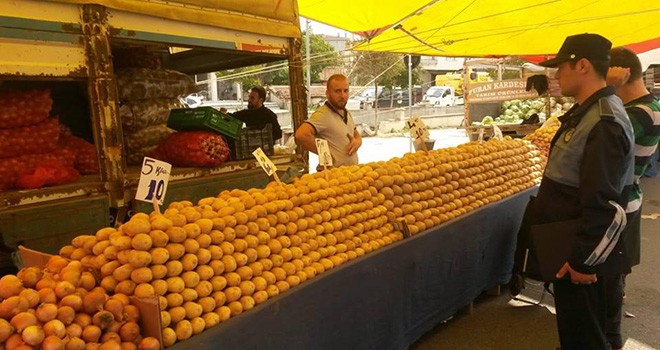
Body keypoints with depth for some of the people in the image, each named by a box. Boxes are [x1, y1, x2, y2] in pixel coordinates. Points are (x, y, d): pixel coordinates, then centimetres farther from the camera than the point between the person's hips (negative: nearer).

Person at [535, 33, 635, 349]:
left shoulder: (604, 122, -25)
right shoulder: (587, 111, 8)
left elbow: (604, 204, -28)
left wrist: (584, 261, -23)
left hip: (581, 255, -10)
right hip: (567, 243, 10)